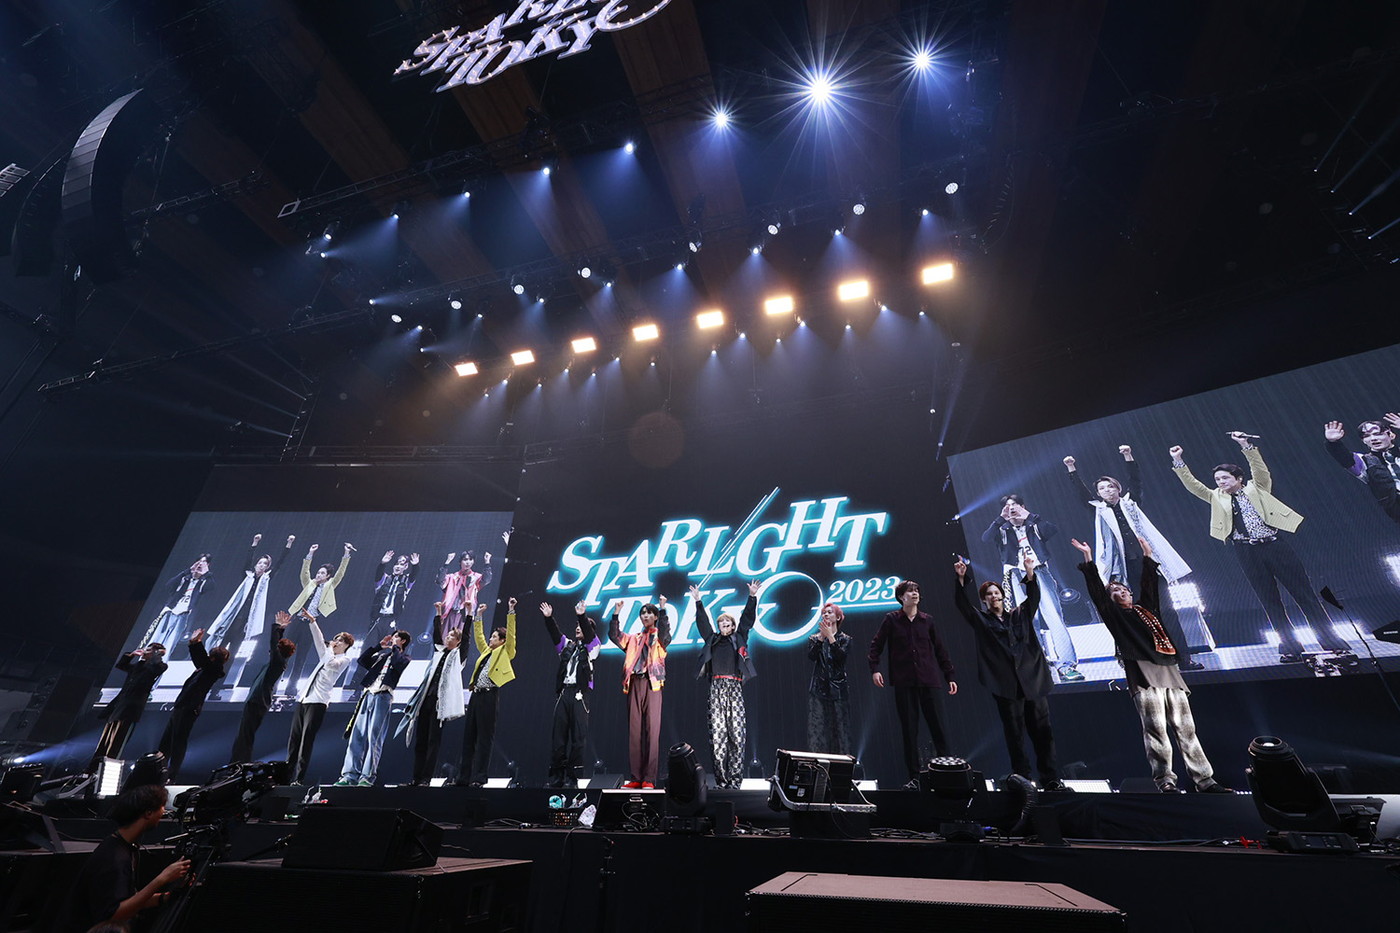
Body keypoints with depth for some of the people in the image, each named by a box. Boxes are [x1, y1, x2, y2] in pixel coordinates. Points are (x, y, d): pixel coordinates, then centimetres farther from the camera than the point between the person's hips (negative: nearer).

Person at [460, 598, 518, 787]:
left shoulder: (505, 652, 3)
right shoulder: (486, 651, 21)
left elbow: (511, 633, -8)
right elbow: (478, 635, 28)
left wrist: (511, 611, -13)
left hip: (489, 696, -8)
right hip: (476, 695, 8)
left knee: (484, 738, -5)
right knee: (469, 737, 9)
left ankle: (478, 778, -1)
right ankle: (465, 777, 16)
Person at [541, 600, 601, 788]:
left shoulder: (592, 646, 8)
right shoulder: (567, 646, 20)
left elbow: (589, 634, -11)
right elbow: (555, 634, 6)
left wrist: (582, 616, -26)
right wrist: (548, 618, -9)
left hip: (581, 693, -5)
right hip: (563, 691, 5)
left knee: (578, 736, -5)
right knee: (558, 735, 3)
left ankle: (573, 776, 1)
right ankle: (556, 776, 10)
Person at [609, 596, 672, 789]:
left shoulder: (659, 637, 11)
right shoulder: (633, 638, 21)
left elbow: (665, 631, -12)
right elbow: (614, 636, 8)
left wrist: (662, 609, -21)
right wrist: (616, 614, -3)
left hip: (652, 683, -4)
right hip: (634, 684, 4)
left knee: (652, 730, -7)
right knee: (634, 731, 3)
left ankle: (649, 778, -4)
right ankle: (635, 777, 8)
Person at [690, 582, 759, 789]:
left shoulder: (739, 638, 16)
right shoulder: (712, 640, 19)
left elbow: (748, 618, 10)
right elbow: (702, 621, 17)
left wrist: (752, 597, 2)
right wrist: (698, 602, 14)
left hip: (735, 687, -1)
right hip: (716, 687, 1)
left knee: (737, 731, -6)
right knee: (718, 733, -4)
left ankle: (735, 778, -2)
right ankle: (720, 778, 1)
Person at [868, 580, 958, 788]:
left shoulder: (927, 621, 8)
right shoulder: (891, 619, 2)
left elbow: (940, 650, 13)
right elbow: (876, 645, 2)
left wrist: (950, 676, 9)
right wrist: (874, 669, -10)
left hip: (928, 680, 2)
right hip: (904, 682, -1)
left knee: (936, 724, 0)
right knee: (909, 729, 3)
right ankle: (914, 777, 12)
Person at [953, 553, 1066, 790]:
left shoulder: (1019, 615, 17)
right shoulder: (981, 620, 8)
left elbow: (1033, 597, 4)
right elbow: (961, 603, -5)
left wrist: (1030, 573, -11)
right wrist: (961, 579, -19)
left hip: (1033, 679, 2)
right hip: (1006, 685, -2)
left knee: (1042, 730, 4)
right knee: (1015, 734, 2)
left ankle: (1051, 780, 13)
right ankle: (1023, 780, 9)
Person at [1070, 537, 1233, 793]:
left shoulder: (1145, 608, 24)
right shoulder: (1114, 614, 10)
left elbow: (1149, 584, 32)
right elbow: (1096, 589, 0)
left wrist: (1147, 555, 37)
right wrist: (1088, 556, -3)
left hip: (1168, 672, 5)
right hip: (1143, 674, -5)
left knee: (1186, 729, 6)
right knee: (1155, 729, -9)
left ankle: (1205, 781, 11)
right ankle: (1165, 781, -7)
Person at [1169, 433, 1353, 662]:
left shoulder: (1257, 489, 8)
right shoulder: (1217, 498, 11)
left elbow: (1260, 469, -8)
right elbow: (1193, 486, 3)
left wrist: (1247, 446, -18)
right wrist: (1178, 462, -5)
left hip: (1275, 545, -1)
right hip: (1247, 553, 1)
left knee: (1305, 594, 3)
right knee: (1270, 602, 4)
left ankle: (1334, 644, 12)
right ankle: (1291, 649, 10)